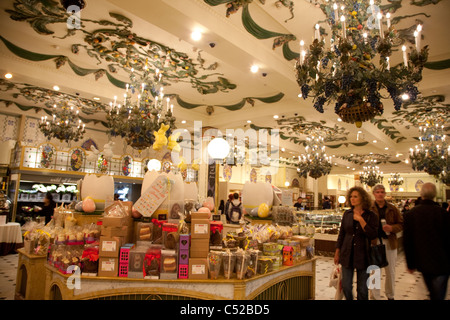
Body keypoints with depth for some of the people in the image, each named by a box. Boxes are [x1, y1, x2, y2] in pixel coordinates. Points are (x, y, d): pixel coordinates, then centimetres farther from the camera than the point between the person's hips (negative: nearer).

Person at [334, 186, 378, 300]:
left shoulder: (371, 216, -6)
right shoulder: (347, 214, 4)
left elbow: (373, 235, -16)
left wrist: (361, 220, -21)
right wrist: (337, 252, 9)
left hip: (363, 255, -3)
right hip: (347, 255, 3)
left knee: (362, 289, 10)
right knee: (346, 287, 8)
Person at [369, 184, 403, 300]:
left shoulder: (392, 209, 5)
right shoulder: (369, 209, -1)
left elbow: (401, 224, 7)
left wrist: (392, 228, -12)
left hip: (389, 242, 3)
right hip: (374, 242, -2)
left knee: (390, 271, 14)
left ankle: (390, 295, 34)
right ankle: (375, 296, 15)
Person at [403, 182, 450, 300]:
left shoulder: (411, 214, -6)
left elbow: (407, 241, -1)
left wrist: (410, 264, 8)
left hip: (422, 263, 3)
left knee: (433, 294, 22)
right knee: (438, 295, 5)